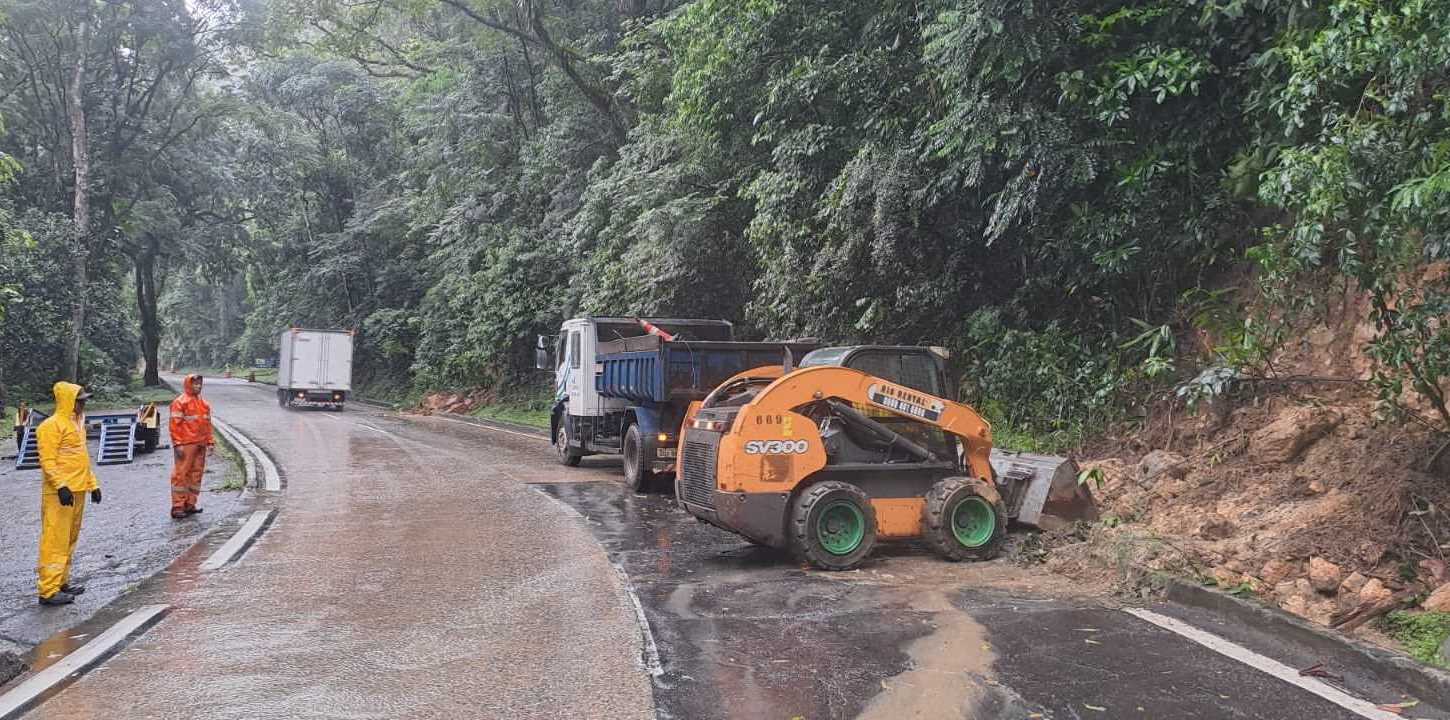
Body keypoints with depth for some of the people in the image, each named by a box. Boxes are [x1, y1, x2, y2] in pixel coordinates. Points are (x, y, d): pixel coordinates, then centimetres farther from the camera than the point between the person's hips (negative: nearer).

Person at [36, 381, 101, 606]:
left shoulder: (77, 423, 17)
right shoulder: (52, 426, -11)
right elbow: (47, 461, -17)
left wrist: (92, 484, 20)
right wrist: (61, 486, -26)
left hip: (78, 491, 9)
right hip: (60, 493, -9)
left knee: (70, 540, 15)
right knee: (55, 541, -8)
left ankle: (62, 582, 24)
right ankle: (49, 590, -6)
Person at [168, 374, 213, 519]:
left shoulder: (203, 404, 16)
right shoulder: (180, 402, -6)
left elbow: (207, 424, 20)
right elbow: (175, 424, -11)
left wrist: (210, 441, 14)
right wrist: (177, 444, -16)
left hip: (200, 445, 8)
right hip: (186, 445, -8)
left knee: (196, 474, 10)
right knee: (181, 474, -6)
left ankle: (190, 504, 17)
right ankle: (177, 507, -5)